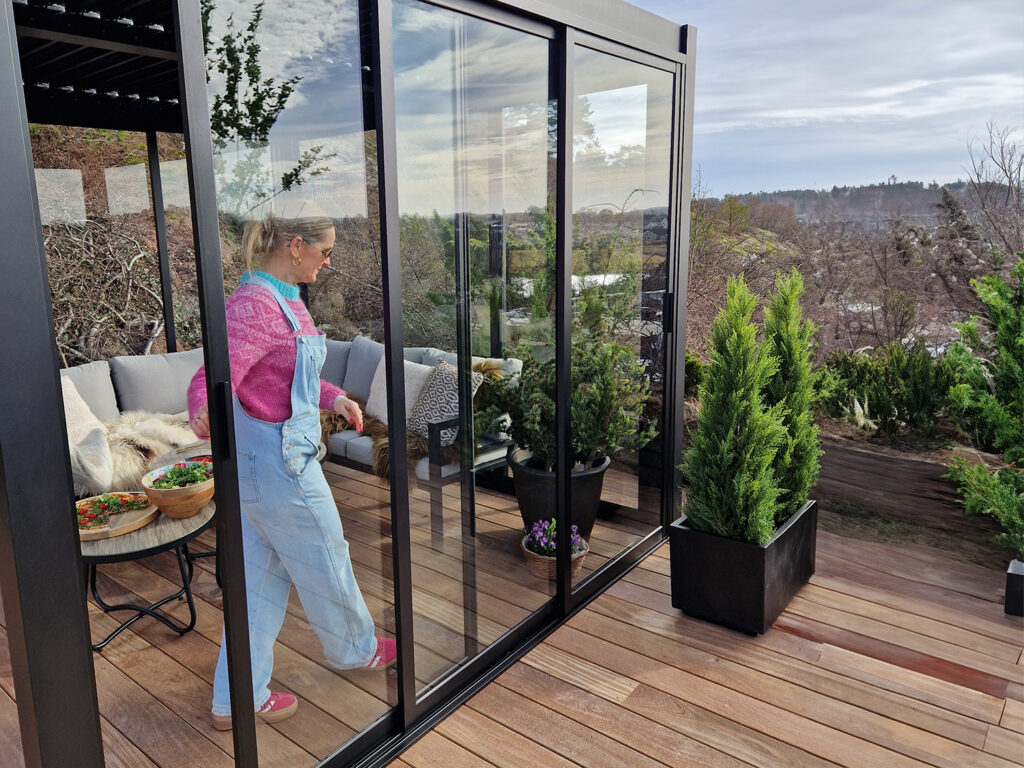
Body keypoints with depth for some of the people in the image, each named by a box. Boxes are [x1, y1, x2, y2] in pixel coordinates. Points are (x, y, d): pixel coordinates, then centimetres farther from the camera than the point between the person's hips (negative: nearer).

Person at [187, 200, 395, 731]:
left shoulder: (284, 300, 9)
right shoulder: (255, 305, -22)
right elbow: (214, 378, -33)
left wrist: (334, 398, 14)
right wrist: (206, 414, -53)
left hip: (268, 460, 10)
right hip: (278, 461, -10)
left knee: (263, 574, 17)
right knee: (324, 564, 13)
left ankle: (236, 700, 29)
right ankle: (355, 649, 40)